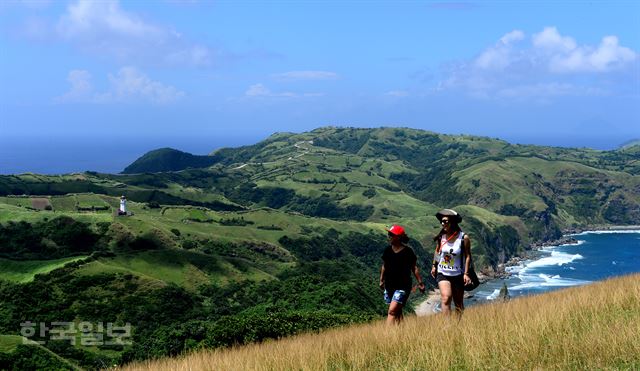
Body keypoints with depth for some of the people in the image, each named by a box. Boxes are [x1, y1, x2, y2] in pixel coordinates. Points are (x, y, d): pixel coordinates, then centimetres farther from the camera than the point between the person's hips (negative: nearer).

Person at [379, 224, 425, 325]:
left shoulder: (407, 252, -9)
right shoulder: (388, 250, 4)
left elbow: (414, 268, -2)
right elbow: (384, 266, 17)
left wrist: (420, 283, 0)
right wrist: (381, 280, 21)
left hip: (403, 287, -6)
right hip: (389, 286, 6)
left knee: (392, 311, -15)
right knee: (397, 312, 13)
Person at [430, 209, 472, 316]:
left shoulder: (463, 238, -10)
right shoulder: (441, 237, -2)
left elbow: (468, 256, -5)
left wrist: (466, 273, -11)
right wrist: (434, 266, 16)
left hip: (457, 274, -1)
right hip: (442, 274, 1)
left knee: (458, 303, 10)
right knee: (446, 298, -19)